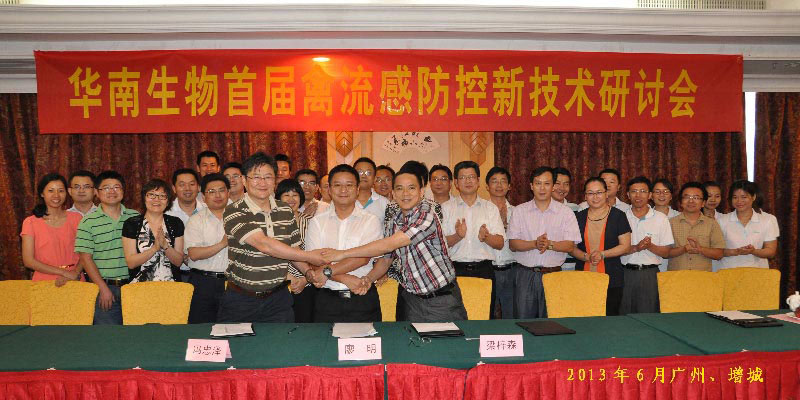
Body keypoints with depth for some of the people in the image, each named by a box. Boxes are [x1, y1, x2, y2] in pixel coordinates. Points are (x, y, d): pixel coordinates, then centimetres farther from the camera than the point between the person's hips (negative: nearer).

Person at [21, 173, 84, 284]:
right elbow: (28, 261, -1)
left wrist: (76, 273, -12)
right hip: (44, 281, -1)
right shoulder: (30, 222, 4)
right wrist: (64, 272, -8)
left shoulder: (76, 218, 8)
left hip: (74, 282, 1)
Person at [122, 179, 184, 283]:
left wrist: (165, 245, -11)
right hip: (140, 283, -1)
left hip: (169, 283, 1)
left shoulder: (175, 223, 7)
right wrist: (155, 248, -14)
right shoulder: (131, 223, 3)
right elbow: (131, 263, -3)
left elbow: (179, 261, 5)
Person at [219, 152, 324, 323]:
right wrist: (311, 256, -21)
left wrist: (308, 272, -4)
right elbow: (263, 245, -23)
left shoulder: (285, 210, 7)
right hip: (240, 301, -3)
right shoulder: (233, 212, -11)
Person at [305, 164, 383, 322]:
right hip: (327, 301, 1)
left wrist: (327, 271, -15)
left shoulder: (371, 221, 3)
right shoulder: (317, 222, 6)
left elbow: (363, 258, -11)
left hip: (363, 300, -1)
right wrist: (345, 279, -16)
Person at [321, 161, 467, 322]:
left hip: (442, 299, -5)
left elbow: (388, 245, -24)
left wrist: (343, 253, -19)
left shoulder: (427, 214, -19)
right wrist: (368, 278, -10)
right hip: (412, 299, 5)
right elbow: (385, 259, 11)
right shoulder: (394, 223, 4)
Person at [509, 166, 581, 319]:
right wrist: (535, 244, -17)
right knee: (523, 321, 0)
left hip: (553, 274, 0)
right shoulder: (520, 211, 7)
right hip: (525, 273, 0)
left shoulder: (565, 212, 6)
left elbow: (570, 245, -2)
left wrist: (550, 244, -20)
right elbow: (512, 244, -1)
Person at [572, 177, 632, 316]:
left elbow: (626, 246, -1)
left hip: (611, 279, -2)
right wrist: (586, 256, -9)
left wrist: (602, 254, -13)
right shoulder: (579, 217, 11)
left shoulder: (618, 216, 3)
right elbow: (571, 247, 10)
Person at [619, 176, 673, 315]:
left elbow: (666, 252, 5)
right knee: (623, 316, 1)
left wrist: (650, 246, -14)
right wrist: (636, 248, -16)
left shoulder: (661, 219, 7)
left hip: (650, 273, 0)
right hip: (625, 273, 0)